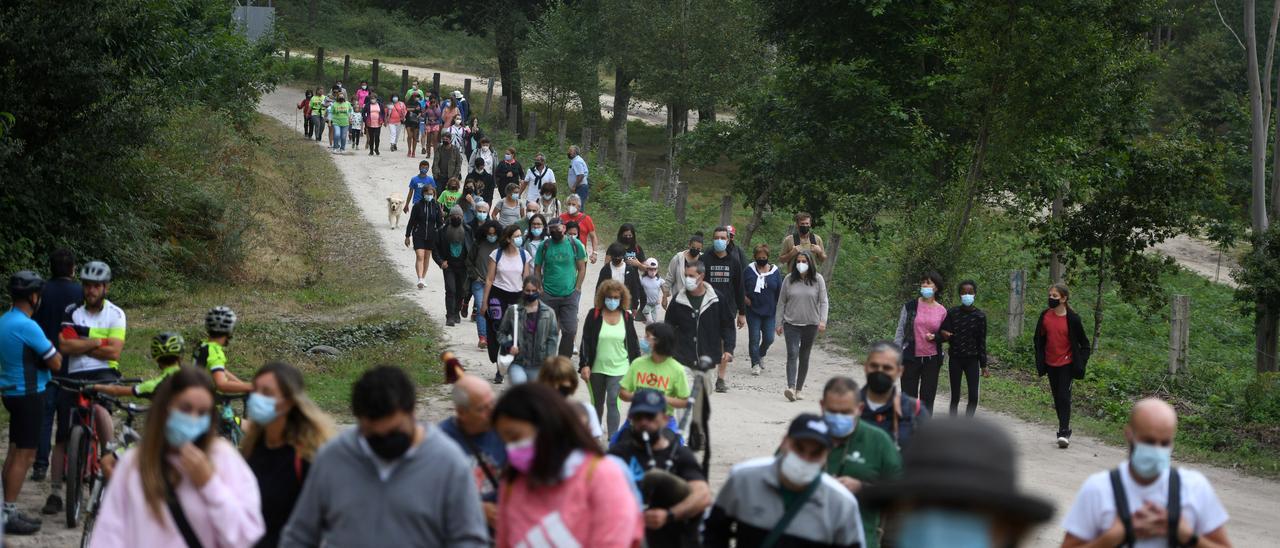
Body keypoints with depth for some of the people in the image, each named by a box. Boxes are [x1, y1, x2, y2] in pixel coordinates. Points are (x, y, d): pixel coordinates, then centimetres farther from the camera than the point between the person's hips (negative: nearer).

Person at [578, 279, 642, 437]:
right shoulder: (594, 315, -5)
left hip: (618, 369, -1)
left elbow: (633, 343, 6)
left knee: (613, 402, -11)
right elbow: (586, 341, -4)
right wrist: (584, 365, -10)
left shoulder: (626, 317, 0)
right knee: (597, 403, 15)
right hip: (597, 368, 1)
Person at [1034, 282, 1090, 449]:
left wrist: (1081, 363, -8)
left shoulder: (1072, 319, -10)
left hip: (1066, 363, -5)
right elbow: (1039, 339, 12)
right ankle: (1065, 428, 24)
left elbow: (1084, 343, -2)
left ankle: (1064, 433, -11)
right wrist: (1040, 361, 7)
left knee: (1064, 397, -10)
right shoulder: (1045, 316, 1)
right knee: (1057, 398, 11)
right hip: (1051, 364, 5)